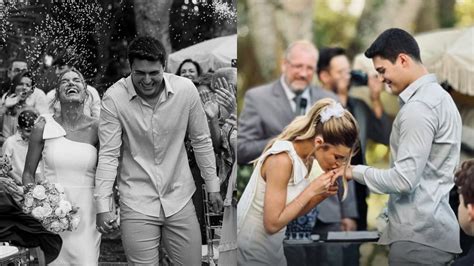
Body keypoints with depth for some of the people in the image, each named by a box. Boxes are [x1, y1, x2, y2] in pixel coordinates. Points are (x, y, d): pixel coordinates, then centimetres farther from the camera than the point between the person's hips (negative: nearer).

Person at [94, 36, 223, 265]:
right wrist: (103, 207, -15)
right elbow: (108, 154, -11)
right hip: (137, 204, -2)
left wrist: (212, 186, 9)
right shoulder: (114, 98, -14)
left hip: (180, 199, 2)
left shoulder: (186, 90, -8)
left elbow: (201, 141, 5)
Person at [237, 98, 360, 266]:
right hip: (250, 252, -8)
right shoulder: (282, 159, -24)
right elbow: (272, 223, -24)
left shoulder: (307, 156, 1)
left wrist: (321, 195, -9)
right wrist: (312, 190, -21)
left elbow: (292, 212, 7)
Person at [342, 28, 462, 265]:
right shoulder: (437, 96, 16)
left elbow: (404, 179, -20)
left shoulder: (418, 107, -16)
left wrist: (357, 172, -7)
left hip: (418, 234, -10)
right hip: (428, 228, 10)